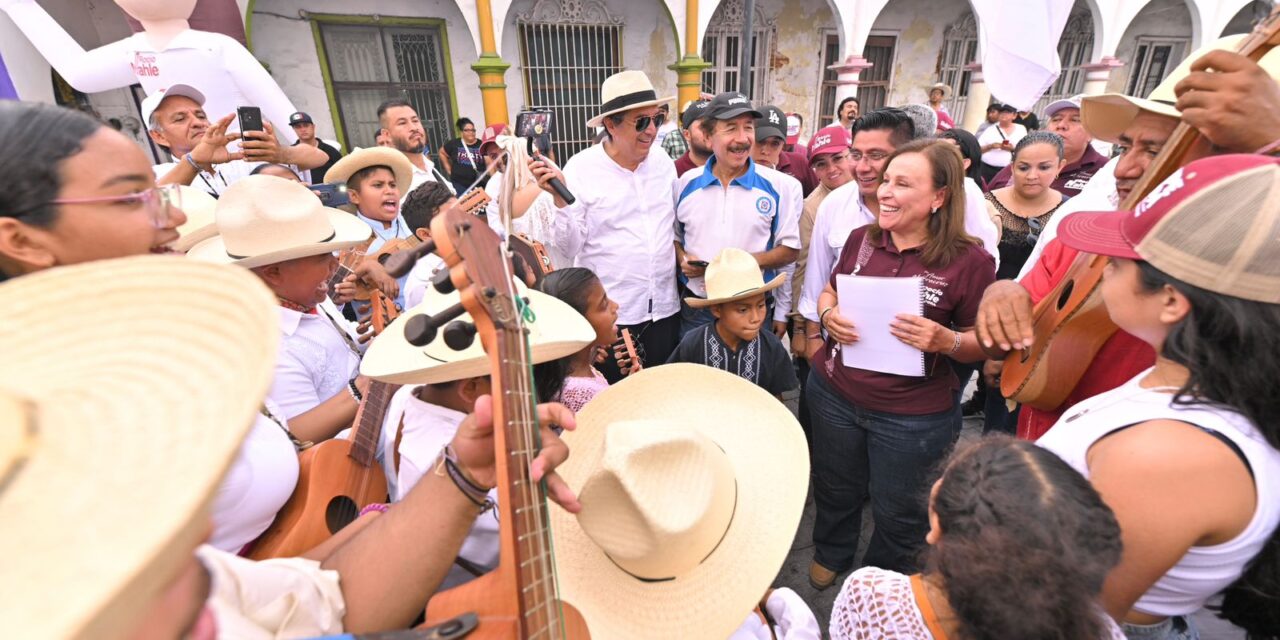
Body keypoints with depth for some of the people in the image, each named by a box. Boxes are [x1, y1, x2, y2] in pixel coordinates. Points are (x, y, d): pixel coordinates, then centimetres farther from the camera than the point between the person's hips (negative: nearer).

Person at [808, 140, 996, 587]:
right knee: (835, 490, 23)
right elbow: (829, 293, 11)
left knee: (898, 512, 18)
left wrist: (946, 340, -26)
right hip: (834, 393, 3)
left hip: (913, 415, -2)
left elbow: (981, 344, -5)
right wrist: (828, 314, -11)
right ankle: (829, 555, 53)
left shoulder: (970, 260, -13)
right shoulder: (862, 239, -3)